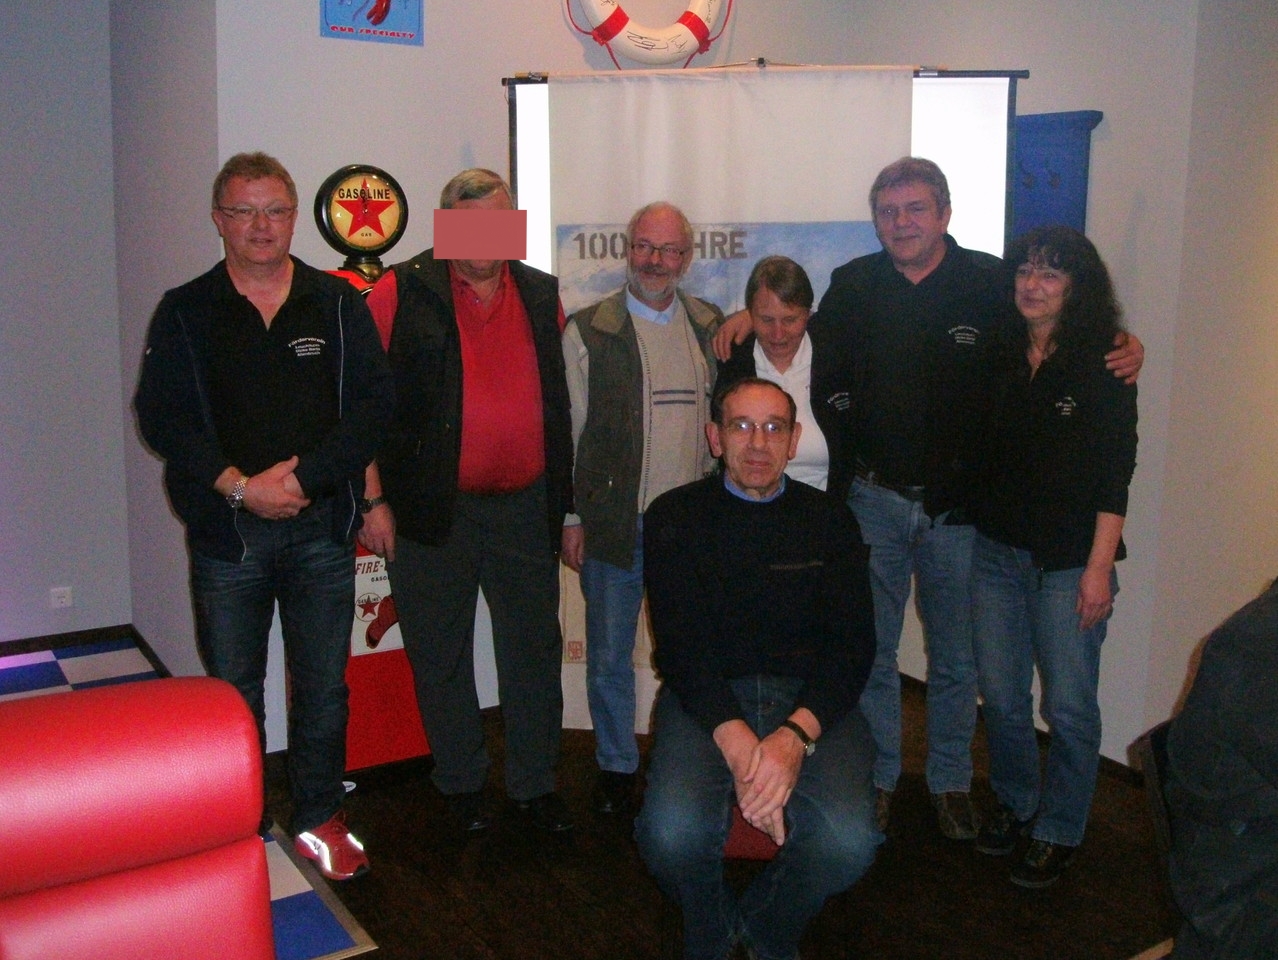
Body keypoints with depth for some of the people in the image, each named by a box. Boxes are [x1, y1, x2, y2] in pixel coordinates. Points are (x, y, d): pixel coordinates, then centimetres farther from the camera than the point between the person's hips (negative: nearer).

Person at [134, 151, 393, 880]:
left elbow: (374, 405, -2)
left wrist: (303, 477, -13)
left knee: (323, 686, 7)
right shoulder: (185, 313, 5)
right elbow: (161, 416, -3)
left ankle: (320, 819, 23)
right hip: (227, 529, 0)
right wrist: (239, 487, -14)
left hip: (322, 526, 1)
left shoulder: (338, 305, 5)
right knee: (233, 690, 7)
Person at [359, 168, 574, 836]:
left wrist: (563, 502, 12)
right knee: (442, 656, 10)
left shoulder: (542, 297, 10)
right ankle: (461, 785, 28)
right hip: (431, 511, -3)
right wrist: (373, 498, -10)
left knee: (534, 653, 10)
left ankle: (535, 784, 26)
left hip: (525, 508, 3)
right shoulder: (402, 292, -3)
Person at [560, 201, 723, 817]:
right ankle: (616, 767, 26)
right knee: (610, 655, 8)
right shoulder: (588, 331, -1)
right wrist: (571, 518, -3)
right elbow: (569, 430, -1)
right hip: (614, 524, -2)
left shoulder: (710, 327, 9)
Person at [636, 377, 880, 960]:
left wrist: (796, 735, -19)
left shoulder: (830, 521, 9)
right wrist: (737, 742, -23)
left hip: (811, 701, 1)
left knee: (849, 841, -26)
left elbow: (853, 644, 0)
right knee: (672, 832, -29)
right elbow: (681, 643, -6)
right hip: (706, 697, -1)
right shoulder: (674, 517, 4)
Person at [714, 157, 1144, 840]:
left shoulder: (991, 282, -5)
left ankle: (951, 782, 32)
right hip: (873, 500, 1)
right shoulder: (852, 284, 1)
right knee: (870, 650, 11)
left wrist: (1123, 349, -14)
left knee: (956, 656, 13)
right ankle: (878, 778, 30)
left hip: (958, 504, -1)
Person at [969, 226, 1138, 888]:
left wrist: (1100, 566, -12)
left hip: (1069, 560, -4)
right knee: (1000, 696, 10)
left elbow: (1114, 473, -8)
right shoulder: (998, 355, 7)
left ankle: (1058, 833, 20)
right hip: (996, 552, 4)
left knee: (1068, 707, 1)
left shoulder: (1103, 364, -5)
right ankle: (1015, 805, 33)